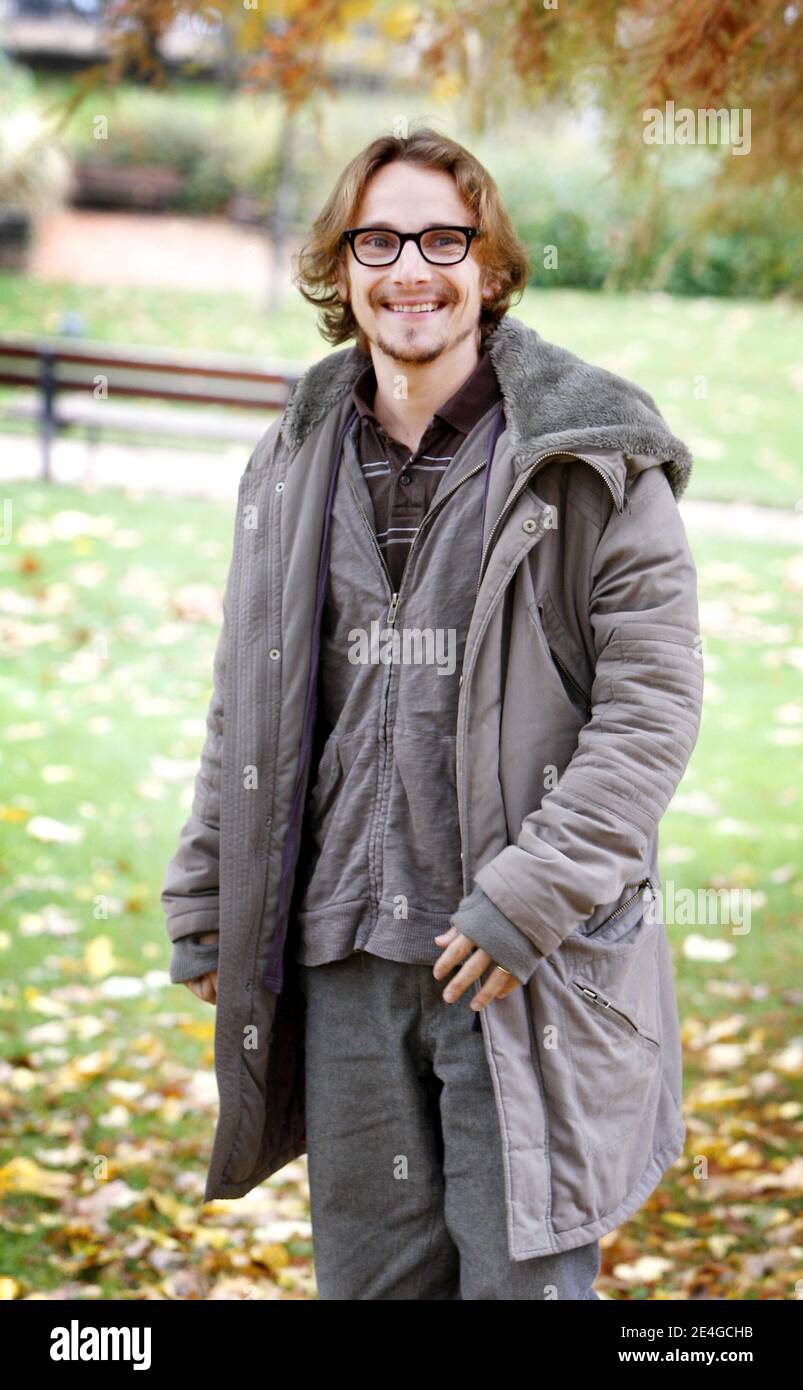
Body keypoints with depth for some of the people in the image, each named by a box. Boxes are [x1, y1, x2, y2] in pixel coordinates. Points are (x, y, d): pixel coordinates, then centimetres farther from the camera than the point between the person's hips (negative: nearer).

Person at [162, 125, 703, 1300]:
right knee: (370, 1274, 12)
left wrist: (530, 898, -15)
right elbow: (247, 709, 17)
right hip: (346, 951, 5)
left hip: (533, 964, -4)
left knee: (522, 1278, 0)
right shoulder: (296, 463, 11)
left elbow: (655, 699, -9)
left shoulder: (591, 459, -4)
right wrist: (205, 907, 14)